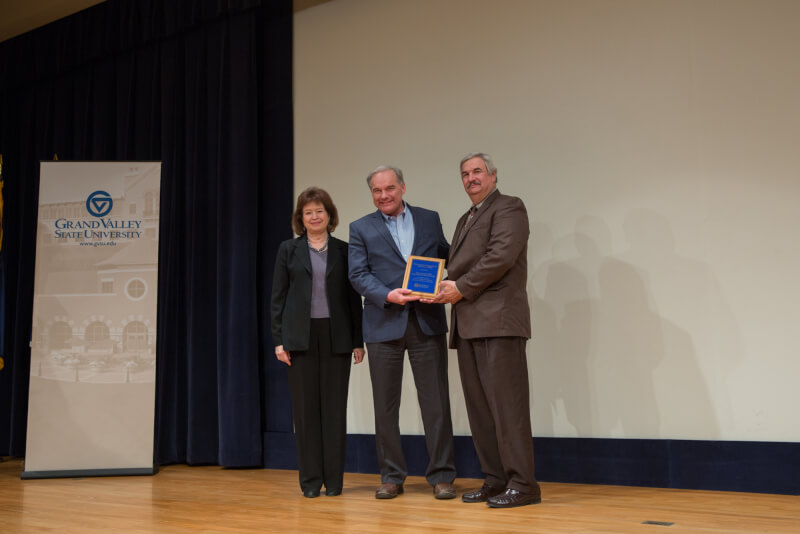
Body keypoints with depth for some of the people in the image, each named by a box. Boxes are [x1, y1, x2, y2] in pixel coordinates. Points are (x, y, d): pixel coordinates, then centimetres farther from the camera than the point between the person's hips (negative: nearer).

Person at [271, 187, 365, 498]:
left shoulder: (343, 250, 8)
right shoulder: (289, 250, 8)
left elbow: (354, 297, 8)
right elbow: (278, 297, 5)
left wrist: (359, 341, 2)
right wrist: (278, 340, -3)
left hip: (336, 337, 0)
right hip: (300, 337, 0)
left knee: (334, 407, 2)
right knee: (305, 408, 2)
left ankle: (334, 479, 11)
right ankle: (311, 480, 11)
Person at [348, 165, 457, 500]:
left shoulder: (429, 220, 11)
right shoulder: (361, 229, 7)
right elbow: (358, 274, -1)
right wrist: (387, 295, -17)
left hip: (427, 322, 0)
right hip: (384, 324, 0)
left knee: (436, 401, 0)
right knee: (385, 405, 6)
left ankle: (441, 475, 10)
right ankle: (392, 477, 18)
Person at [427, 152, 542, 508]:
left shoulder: (509, 208, 1)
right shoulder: (466, 219, 27)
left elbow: (501, 255, -13)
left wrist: (462, 287, -11)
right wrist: (446, 286, 4)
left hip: (498, 319, -8)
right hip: (468, 324, 9)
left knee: (506, 404, -9)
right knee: (479, 407, 8)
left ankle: (522, 484, -4)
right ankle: (495, 481, 15)